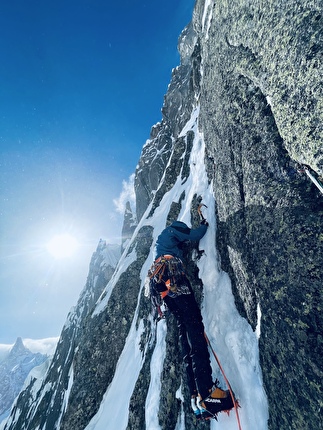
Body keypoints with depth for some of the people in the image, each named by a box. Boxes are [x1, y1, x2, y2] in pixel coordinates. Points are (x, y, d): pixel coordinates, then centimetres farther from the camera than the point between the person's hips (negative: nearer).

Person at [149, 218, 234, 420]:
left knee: (185, 328, 1)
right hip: (172, 277, -8)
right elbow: (194, 235, 7)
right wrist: (204, 225, 27)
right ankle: (206, 392, -25)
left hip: (161, 284, 9)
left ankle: (196, 395, -6)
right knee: (194, 326, -15)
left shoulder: (161, 240, 37)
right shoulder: (171, 231, 13)